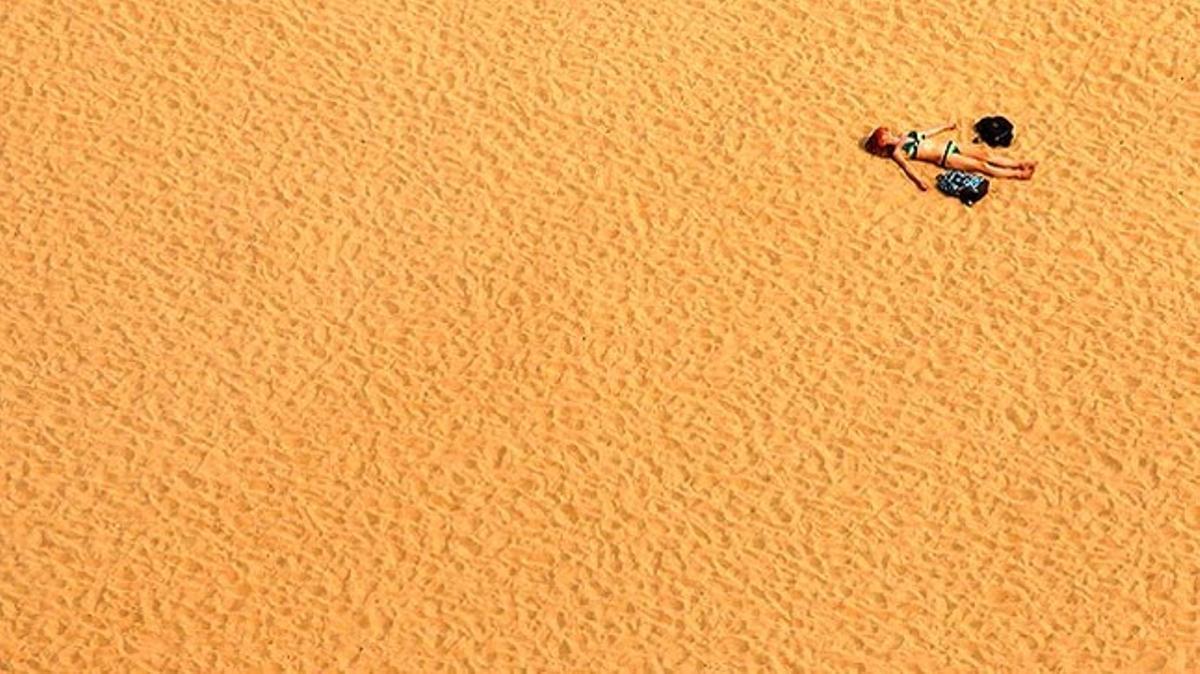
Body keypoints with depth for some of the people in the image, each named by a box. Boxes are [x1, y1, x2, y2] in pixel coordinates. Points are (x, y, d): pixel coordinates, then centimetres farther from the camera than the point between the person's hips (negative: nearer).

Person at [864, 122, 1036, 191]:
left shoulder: (907, 135, 16)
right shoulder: (896, 152, -6)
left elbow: (926, 133, 30)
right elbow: (906, 166, -21)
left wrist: (945, 127, 42)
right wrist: (918, 181, -39)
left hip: (949, 145, 7)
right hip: (945, 158, -7)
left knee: (985, 153, -5)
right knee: (980, 165, -15)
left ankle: (1020, 164, -2)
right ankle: (1017, 174, -12)